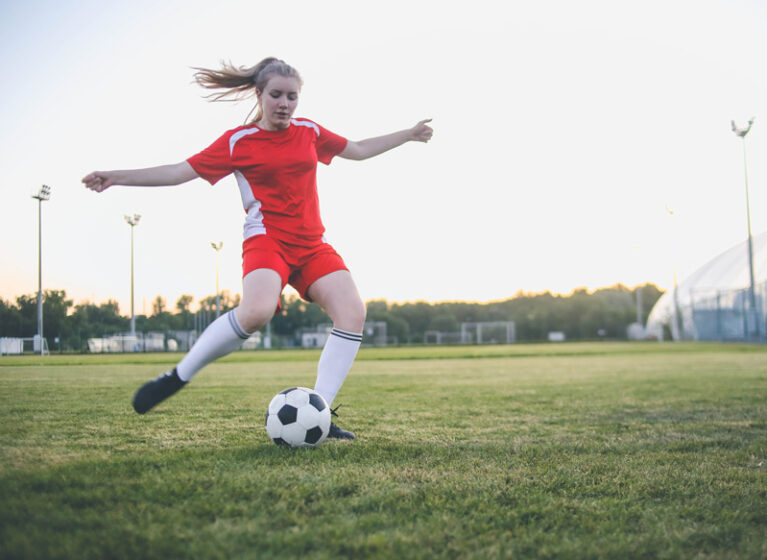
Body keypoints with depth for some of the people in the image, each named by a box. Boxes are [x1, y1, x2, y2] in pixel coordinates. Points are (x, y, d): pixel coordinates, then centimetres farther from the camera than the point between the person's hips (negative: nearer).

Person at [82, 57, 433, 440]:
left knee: (352, 311, -19)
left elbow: (358, 150, 26)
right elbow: (180, 171, 1)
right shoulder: (238, 141, 1)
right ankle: (177, 377, -15)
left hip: (311, 245, 5)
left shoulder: (309, 132, 13)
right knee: (257, 311, -35)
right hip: (266, 239, -5)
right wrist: (117, 177, -5)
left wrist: (409, 134, 28)